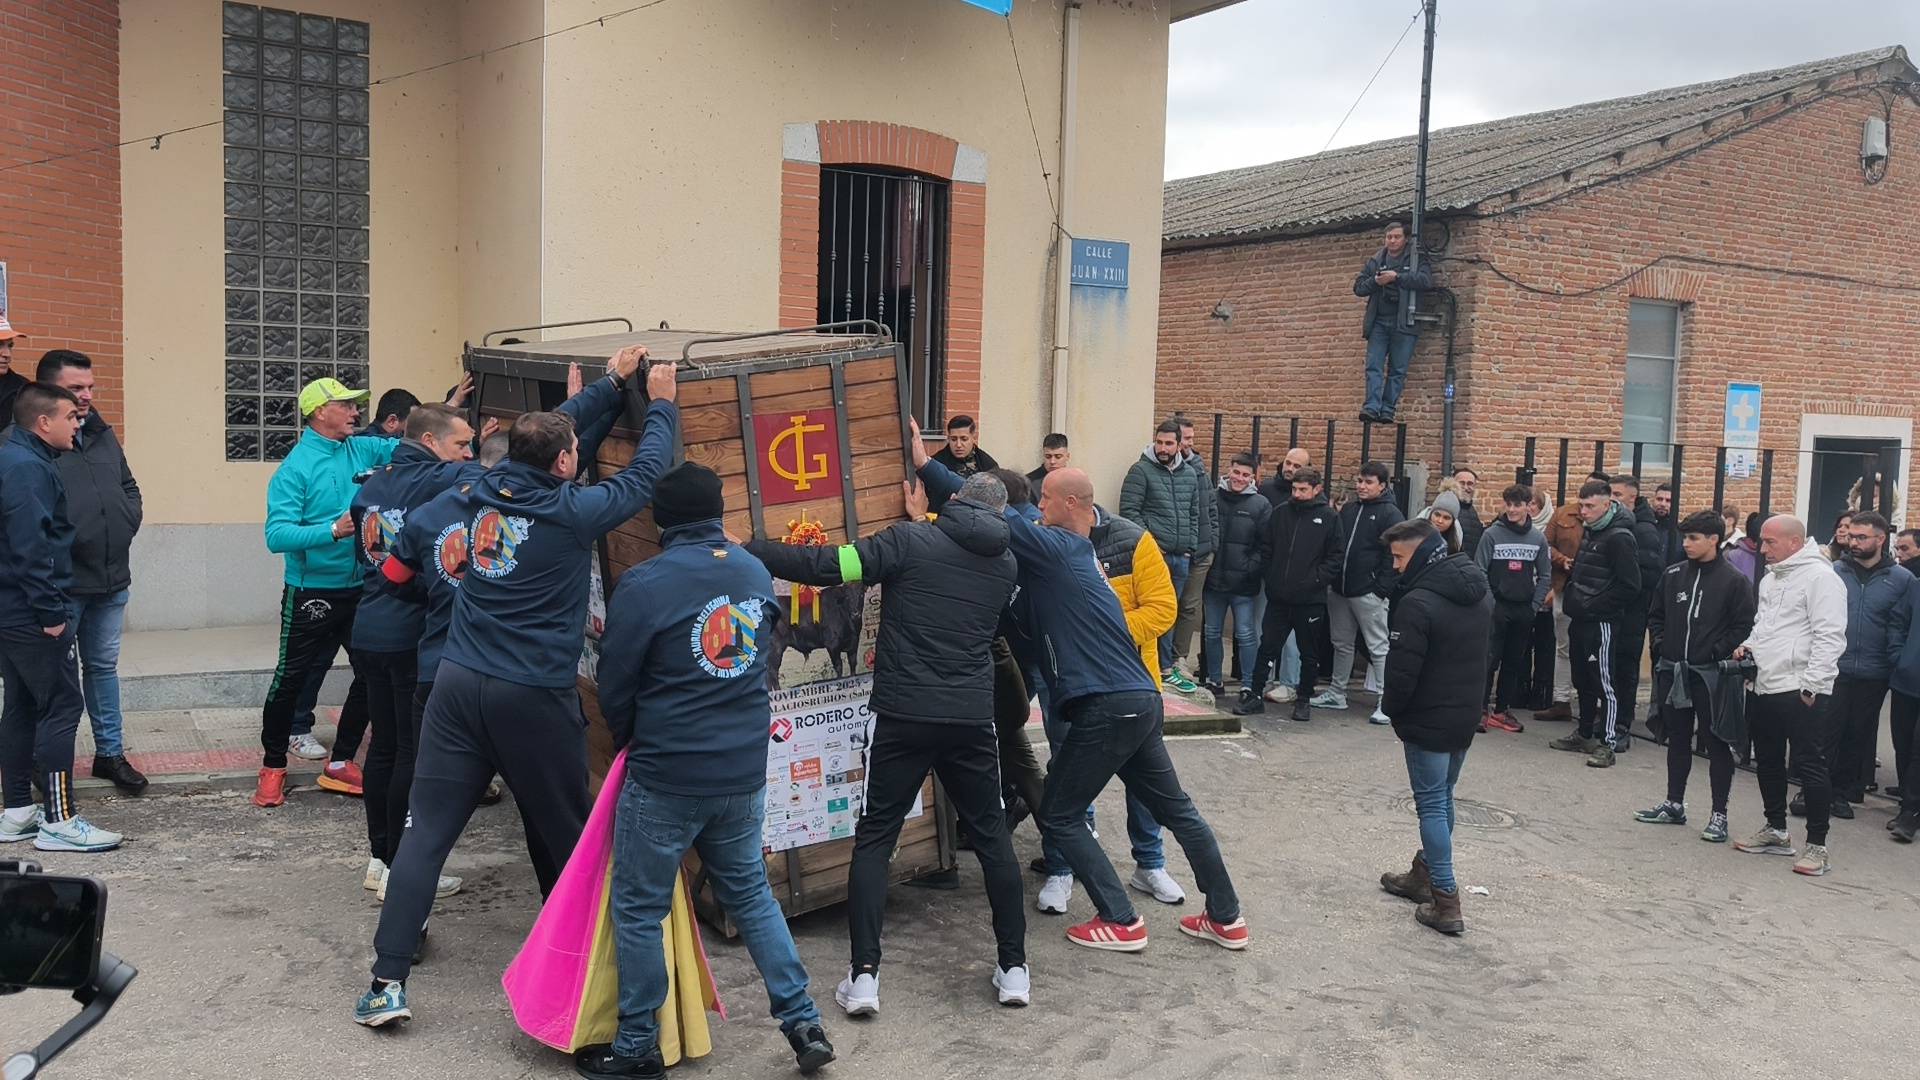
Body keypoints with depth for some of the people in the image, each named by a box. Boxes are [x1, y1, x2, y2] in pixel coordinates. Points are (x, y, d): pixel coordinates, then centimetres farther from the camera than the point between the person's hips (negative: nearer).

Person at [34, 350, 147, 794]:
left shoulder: (103, 435, 12)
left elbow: (129, 487, 21)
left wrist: (125, 525, 6)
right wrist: (66, 541, -20)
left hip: (111, 579, 7)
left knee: (104, 666, 16)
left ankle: (110, 753, 27)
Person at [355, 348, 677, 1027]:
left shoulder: (488, 488, 5)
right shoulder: (571, 512, -10)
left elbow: (546, 435, 20)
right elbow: (644, 475, 2)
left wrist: (611, 382, 27)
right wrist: (661, 404, 17)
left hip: (458, 684, 4)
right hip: (533, 697, -4)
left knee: (425, 833, 5)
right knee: (562, 836, 13)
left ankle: (389, 981, 3)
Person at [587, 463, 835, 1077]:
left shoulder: (644, 585, -13)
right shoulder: (757, 573, 3)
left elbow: (614, 687, -5)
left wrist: (629, 739, 13)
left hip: (665, 777, -5)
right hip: (744, 772, 5)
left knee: (638, 910, 10)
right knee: (751, 894, 20)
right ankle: (803, 1022, 20)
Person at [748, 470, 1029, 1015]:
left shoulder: (910, 541, -5)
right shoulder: (1004, 565, 8)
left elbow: (824, 566, -12)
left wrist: (744, 548, -3)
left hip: (905, 716, -3)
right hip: (973, 719, 3)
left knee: (875, 836, 9)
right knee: (991, 835, 16)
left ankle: (864, 974, 4)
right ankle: (1013, 967, 18)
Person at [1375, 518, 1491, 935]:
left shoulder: (1419, 603, -23)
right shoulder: (1481, 593, 6)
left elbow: (1402, 670, -21)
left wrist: (1394, 712, -4)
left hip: (1428, 723, -8)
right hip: (1467, 717, 8)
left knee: (1432, 805, -1)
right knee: (1442, 799, 19)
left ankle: (1446, 902, -1)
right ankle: (1424, 876, 33)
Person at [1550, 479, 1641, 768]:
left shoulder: (1619, 538, -15)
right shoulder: (1591, 532, 14)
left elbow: (1629, 586, -19)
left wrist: (1592, 606, -17)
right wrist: (1573, 600, 12)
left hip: (1601, 622, -9)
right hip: (1580, 621, 9)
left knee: (1605, 683, -5)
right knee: (1582, 681, 16)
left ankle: (1606, 743, -1)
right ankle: (1584, 734, 26)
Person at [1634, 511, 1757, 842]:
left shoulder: (1734, 582, -7)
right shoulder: (1673, 575, 7)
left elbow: (1743, 627, -8)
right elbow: (1655, 615, 16)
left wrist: (1717, 652, -13)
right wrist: (1660, 643, 3)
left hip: (1713, 675, -5)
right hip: (1673, 672, 5)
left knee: (1718, 744, 2)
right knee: (1677, 740, 15)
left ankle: (1719, 814, 9)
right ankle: (1674, 805, 26)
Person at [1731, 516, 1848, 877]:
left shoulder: (1819, 577, -13)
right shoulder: (1770, 579, 16)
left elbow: (1829, 638, -18)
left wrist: (1811, 685, -20)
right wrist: (1749, 645, 10)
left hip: (1801, 691, -9)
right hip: (1767, 687, 10)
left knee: (1809, 765, -5)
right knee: (1768, 761, 16)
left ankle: (1817, 845, 2)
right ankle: (1776, 831, 29)